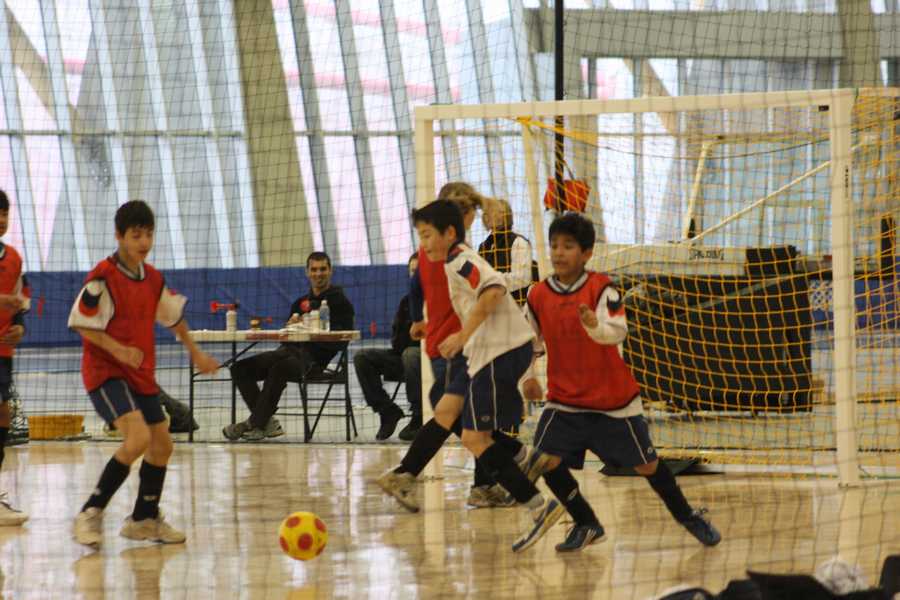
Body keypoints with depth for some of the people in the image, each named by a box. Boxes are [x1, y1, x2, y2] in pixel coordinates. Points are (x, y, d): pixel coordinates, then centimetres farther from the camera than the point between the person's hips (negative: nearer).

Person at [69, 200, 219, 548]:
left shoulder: (153, 278, 7)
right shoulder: (103, 277, -14)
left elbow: (173, 315, 24)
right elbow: (80, 323, -14)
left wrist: (195, 352, 28)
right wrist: (118, 350, -24)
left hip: (141, 373, 8)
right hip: (105, 372, -8)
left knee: (162, 444, 11)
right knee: (138, 437, -24)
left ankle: (145, 520, 29)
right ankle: (91, 515, -16)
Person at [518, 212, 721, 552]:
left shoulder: (601, 289, -14)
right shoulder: (538, 296, -3)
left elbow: (618, 331, -29)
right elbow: (530, 341, 13)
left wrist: (596, 326, -48)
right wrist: (527, 377, 2)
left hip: (613, 399, -3)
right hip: (564, 400, 3)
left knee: (646, 465, 7)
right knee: (547, 461, -14)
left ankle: (686, 515, 33)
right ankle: (586, 525, 7)